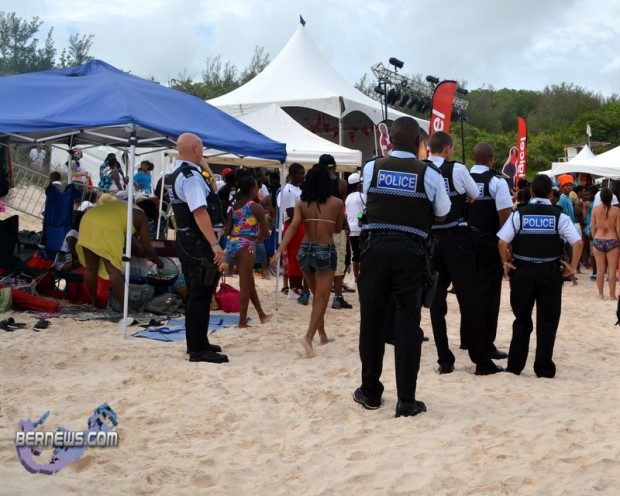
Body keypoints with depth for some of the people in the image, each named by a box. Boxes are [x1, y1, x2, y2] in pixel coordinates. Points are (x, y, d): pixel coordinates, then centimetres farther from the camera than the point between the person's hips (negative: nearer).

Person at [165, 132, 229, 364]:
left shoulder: (176, 173, 14)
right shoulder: (191, 176, -19)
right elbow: (200, 212, -29)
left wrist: (207, 174, 16)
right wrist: (215, 244, -32)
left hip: (187, 240, 11)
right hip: (199, 243, -11)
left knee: (196, 293, 19)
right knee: (201, 294, -6)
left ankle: (197, 343, 30)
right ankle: (198, 349, -1)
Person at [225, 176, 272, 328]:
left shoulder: (234, 207, 12)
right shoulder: (256, 207, -5)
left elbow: (226, 231, 8)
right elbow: (265, 233, -3)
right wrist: (257, 237, 17)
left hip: (232, 244, 7)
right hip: (245, 245, -7)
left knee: (249, 281, 19)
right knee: (245, 284, 0)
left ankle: (262, 315, 32)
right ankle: (242, 321, 3)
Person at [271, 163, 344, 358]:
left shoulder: (301, 203, -1)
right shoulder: (336, 203, -4)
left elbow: (293, 227, -14)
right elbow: (337, 229, 9)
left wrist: (279, 251, -19)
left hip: (305, 250, 4)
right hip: (325, 251, -4)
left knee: (317, 295, 20)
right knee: (321, 298, -2)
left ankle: (322, 335, 32)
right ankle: (309, 337, -19)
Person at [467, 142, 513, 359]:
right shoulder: (497, 182, -11)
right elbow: (504, 215, -15)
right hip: (490, 242, -5)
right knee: (489, 292, 0)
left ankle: (467, 339, 25)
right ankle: (486, 345, 1)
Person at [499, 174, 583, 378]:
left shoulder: (519, 214, -2)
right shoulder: (559, 216, -3)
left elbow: (502, 242, -10)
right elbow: (578, 242, -11)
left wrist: (506, 262, 4)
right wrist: (572, 267, 0)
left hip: (522, 271, 1)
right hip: (550, 273, -1)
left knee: (522, 319, 14)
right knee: (547, 322, 7)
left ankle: (515, 365, 17)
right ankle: (544, 368, 8)